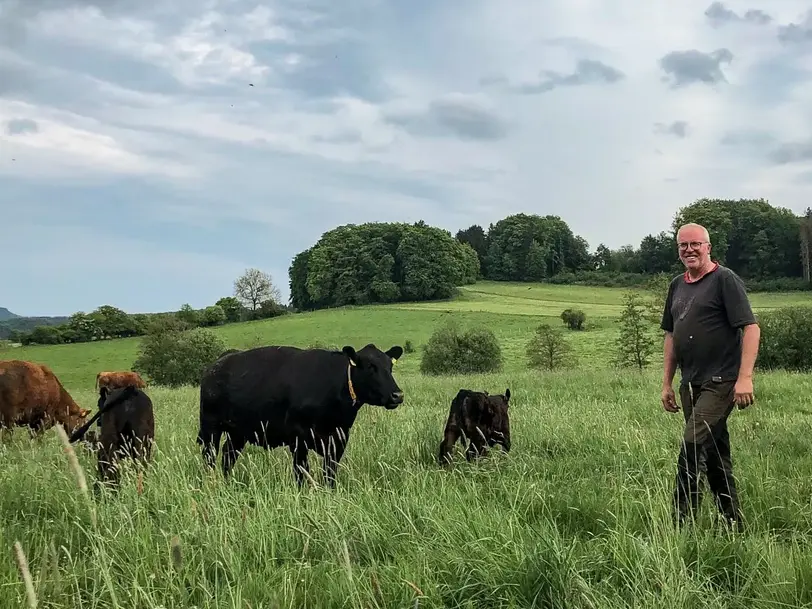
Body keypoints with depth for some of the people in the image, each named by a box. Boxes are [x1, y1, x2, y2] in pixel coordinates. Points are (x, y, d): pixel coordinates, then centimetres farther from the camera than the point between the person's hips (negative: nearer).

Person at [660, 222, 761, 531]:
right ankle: (734, 526, 22)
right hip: (690, 384, 8)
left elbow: (751, 328, -13)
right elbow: (671, 336, 19)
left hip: (721, 382, -7)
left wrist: (744, 378, -21)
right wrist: (666, 383, 15)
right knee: (715, 456, 12)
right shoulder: (677, 285, 14)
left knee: (691, 448, -15)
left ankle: (681, 526, -10)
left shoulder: (725, 279, -8)